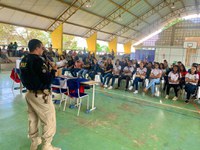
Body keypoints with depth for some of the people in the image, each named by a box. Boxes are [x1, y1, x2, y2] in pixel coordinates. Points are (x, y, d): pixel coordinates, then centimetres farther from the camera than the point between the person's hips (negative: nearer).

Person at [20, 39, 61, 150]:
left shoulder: (24, 60, 6)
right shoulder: (38, 60, -20)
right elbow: (48, 79, -23)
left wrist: (47, 67, 11)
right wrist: (53, 70, -7)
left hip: (29, 93, 9)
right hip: (40, 95, -9)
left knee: (32, 119, 21)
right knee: (49, 121, 3)